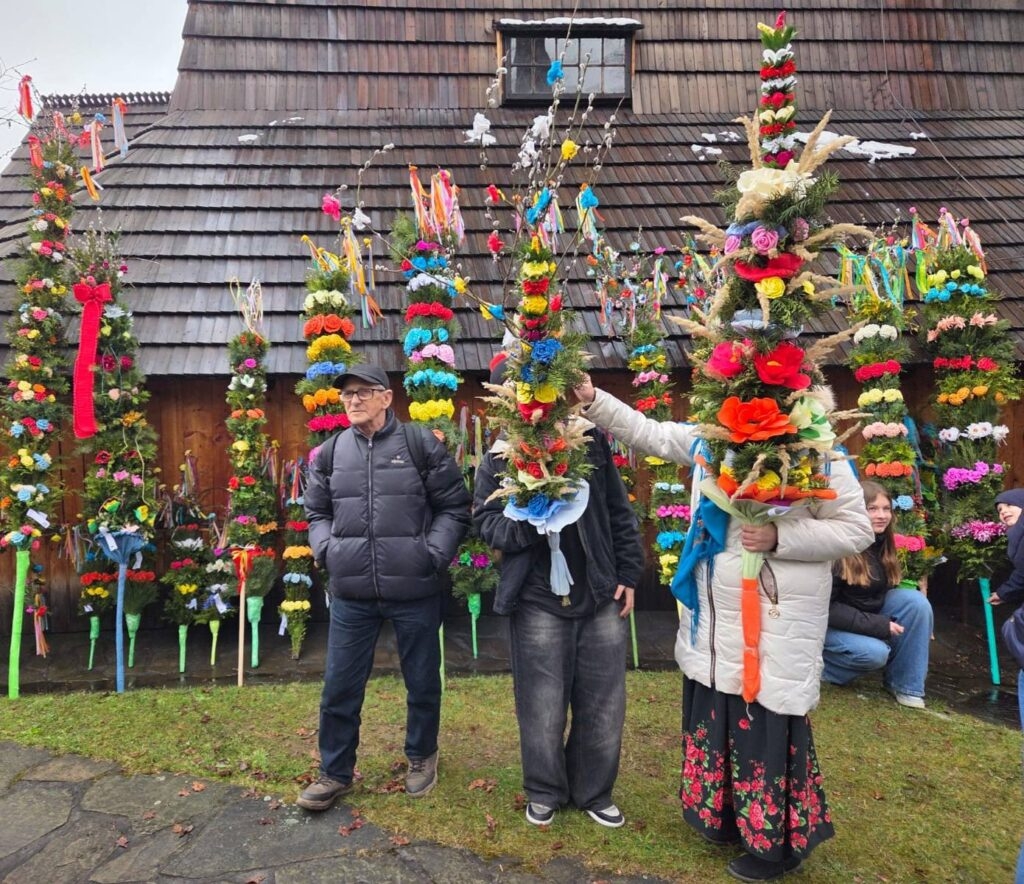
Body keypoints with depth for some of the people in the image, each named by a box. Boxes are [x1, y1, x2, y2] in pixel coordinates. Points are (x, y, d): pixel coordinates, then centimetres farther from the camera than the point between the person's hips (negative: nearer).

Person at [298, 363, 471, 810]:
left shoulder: (421, 445, -5)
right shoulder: (330, 452, 6)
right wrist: (327, 549, -1)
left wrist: (434, 552, -13)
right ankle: (334, 772, 33)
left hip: (415, 591, -2)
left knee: (423, 682, 15)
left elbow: (455, 507, -2)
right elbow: (317, 512, 16)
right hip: (350, 593, 3)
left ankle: (422, 757, 40)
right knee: (339, 688, 11)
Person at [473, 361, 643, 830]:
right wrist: (525, 521, -24)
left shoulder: (588, 438, 1)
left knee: (603, 704, 12)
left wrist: (628, 574, 4)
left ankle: (593, 792, 35)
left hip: (601, 595, 2)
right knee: (542, 706, 10)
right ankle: (544, 792, 35)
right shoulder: (498, 458, -2)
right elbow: (486, 524, -4)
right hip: (538, 601, -1)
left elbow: (619, 512, 6)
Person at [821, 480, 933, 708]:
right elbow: (825, 607, -24)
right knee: (875, 653, -30)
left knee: (916, 601, -14)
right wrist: (879, 626, -24)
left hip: (870, 611, 7)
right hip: (828, 622, -7)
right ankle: (820, 661, -1)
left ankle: (904, 683, -4)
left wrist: (917, 624, -6)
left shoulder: (882, 543, -2)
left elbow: (884, 592, 9)